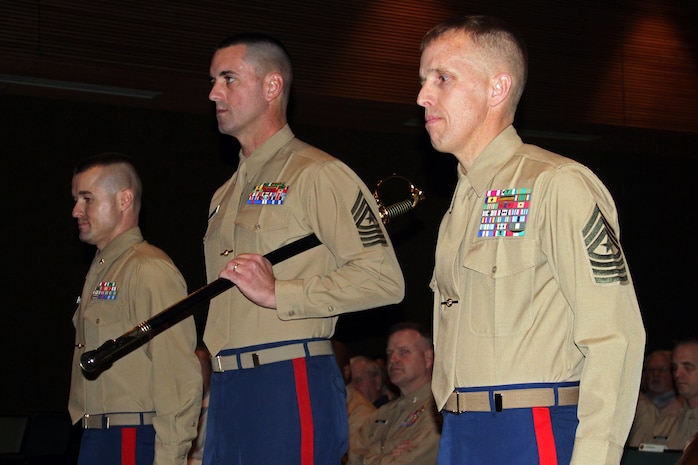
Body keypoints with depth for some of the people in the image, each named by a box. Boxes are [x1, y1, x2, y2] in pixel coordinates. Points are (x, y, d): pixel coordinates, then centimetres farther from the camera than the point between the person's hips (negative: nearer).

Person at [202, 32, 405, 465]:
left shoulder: (317, 174, -6)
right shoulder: (225, 196, 21)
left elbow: (385, 279, -15)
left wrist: (278, 293, -16)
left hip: (291, 385, -8)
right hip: (227, 392, 8)